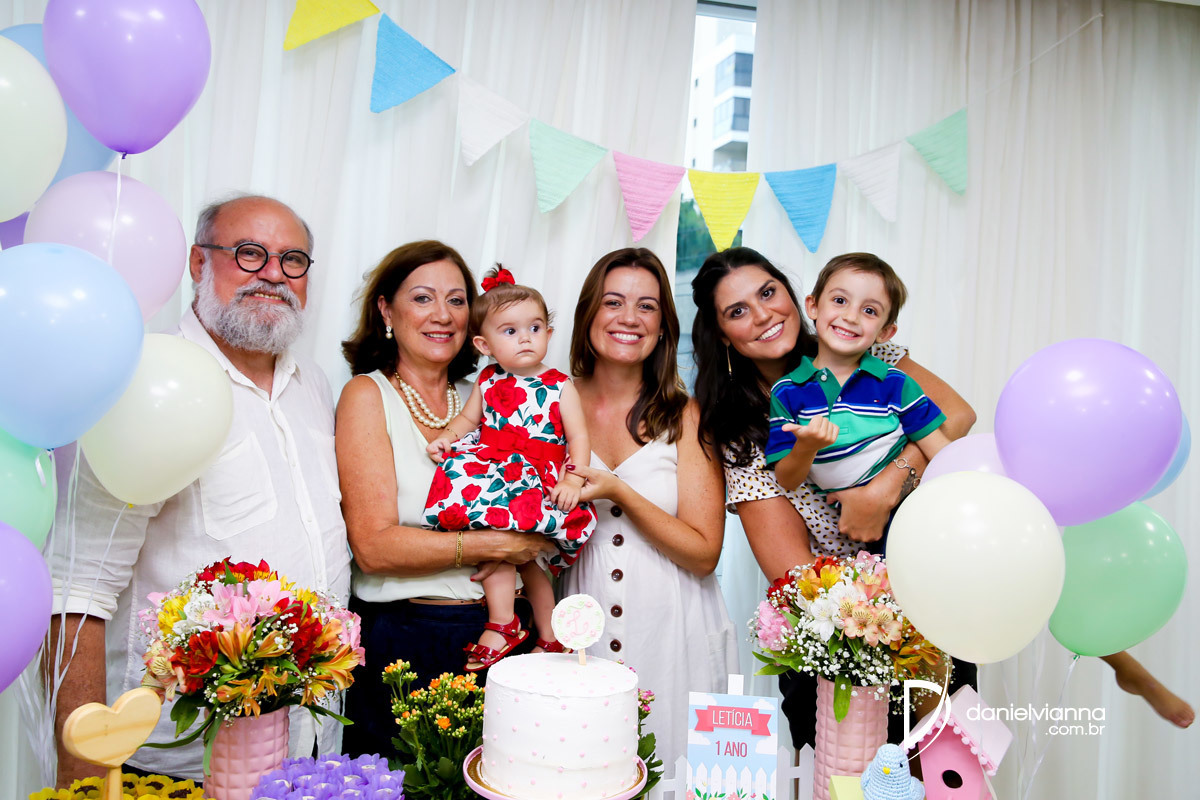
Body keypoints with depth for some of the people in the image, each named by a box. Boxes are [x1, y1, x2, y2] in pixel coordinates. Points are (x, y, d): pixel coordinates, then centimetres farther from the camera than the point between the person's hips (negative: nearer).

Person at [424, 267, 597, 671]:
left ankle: (503, 624, 2)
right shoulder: (488, 382, 14)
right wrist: (446, 438, 2)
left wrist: (573, 479, -15)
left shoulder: (559, 386, 4)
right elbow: (468, 418, 23)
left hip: (540, 481, -3)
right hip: (495, 474, 3)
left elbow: (578, 436, -1)